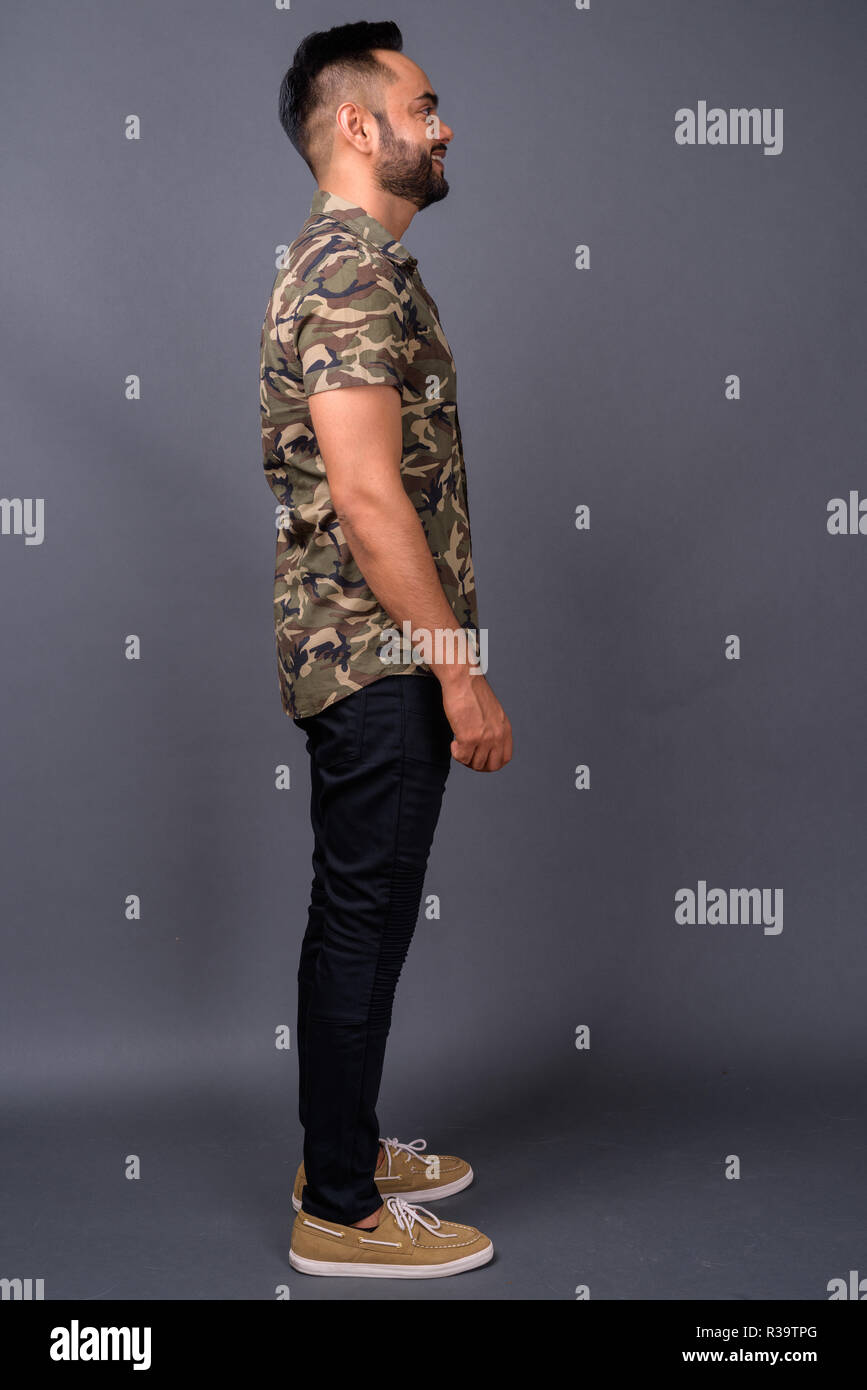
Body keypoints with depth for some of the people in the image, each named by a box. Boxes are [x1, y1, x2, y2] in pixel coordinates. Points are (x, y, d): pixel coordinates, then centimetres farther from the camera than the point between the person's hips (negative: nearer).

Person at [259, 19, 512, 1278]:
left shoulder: (347, 259, 17)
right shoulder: (355, 272, -16)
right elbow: (368, 495, -24)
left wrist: (440, 658, 23)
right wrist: (462, 674, -22)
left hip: (367, 654, 10)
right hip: (378, 658, -10)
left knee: (363, 914, 17)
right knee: (364, 923, -1)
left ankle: (344, 1149, 32)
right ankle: (342, 1213, 13)